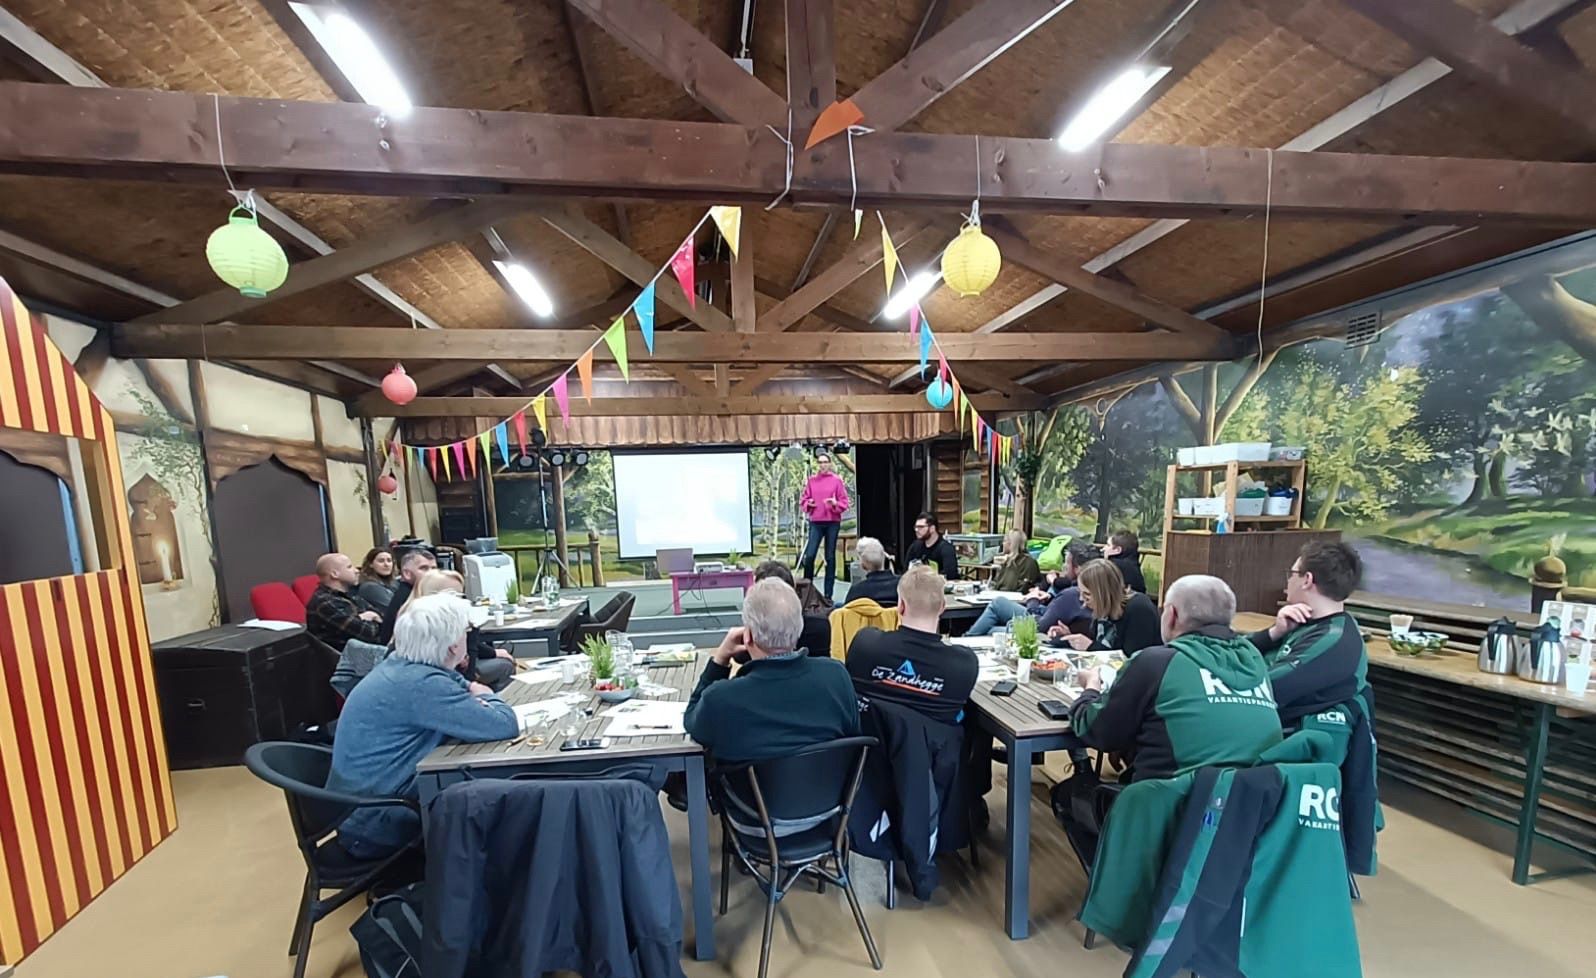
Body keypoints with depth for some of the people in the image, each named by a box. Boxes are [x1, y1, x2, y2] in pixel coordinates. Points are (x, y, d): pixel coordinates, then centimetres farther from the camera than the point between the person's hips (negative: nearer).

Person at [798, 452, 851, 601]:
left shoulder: (837, 480, 2)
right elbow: (803, 500, 10)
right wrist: (808, 504, -12)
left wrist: (835, 504, -19)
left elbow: (845, 502, 1)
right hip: (815, 522, 1)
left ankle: (828, 594, 11)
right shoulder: (811, 480, 8)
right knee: (809, 556, -8)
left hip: (833, 522, -1)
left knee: (830, 558, 4)